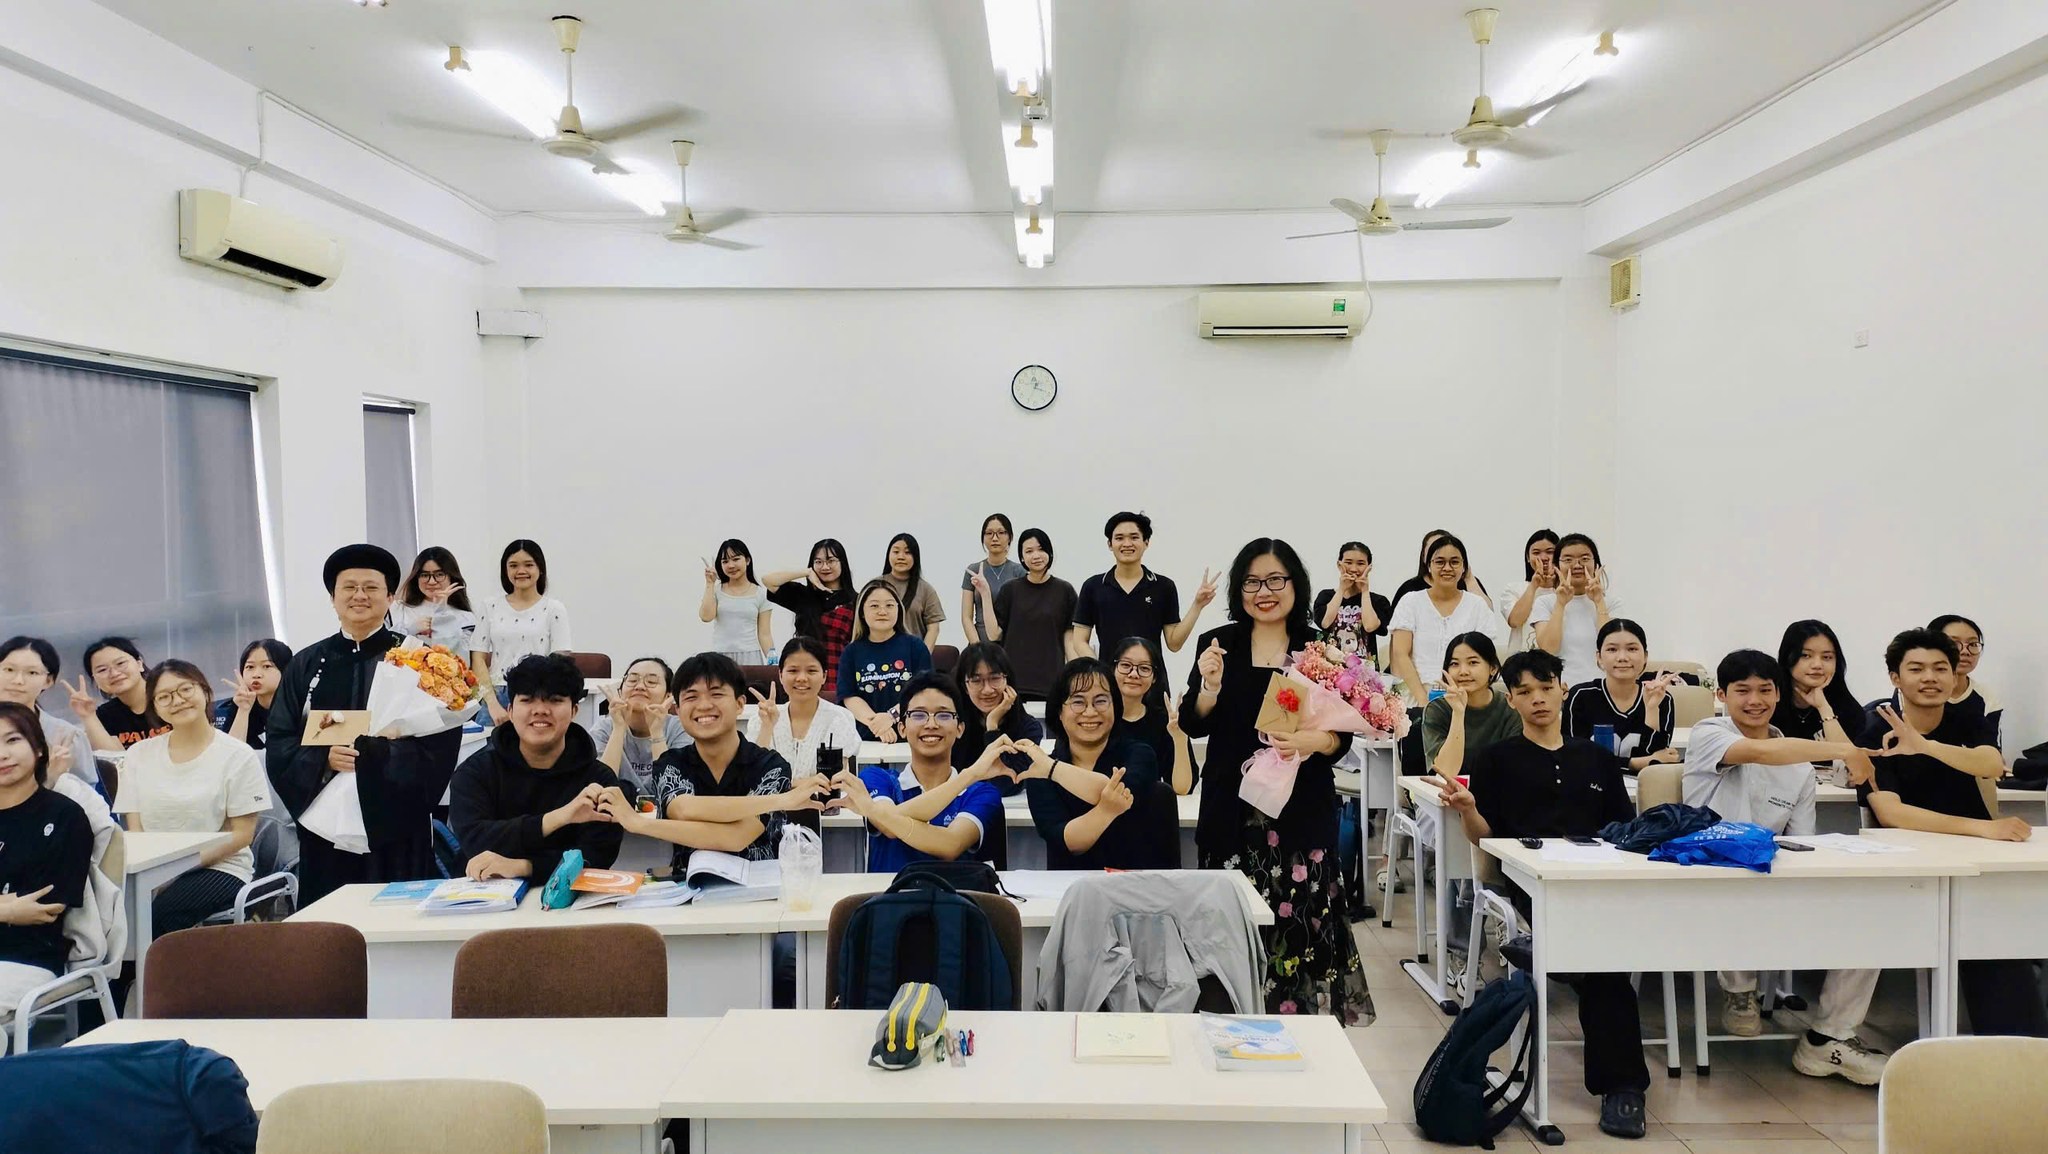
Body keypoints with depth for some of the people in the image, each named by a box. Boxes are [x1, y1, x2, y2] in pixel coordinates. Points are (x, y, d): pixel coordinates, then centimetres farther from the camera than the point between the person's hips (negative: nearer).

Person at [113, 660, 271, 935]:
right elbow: (134, 829, 8)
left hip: (219, 869, -3)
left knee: (156, 913, -31)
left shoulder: (237, 755, 0)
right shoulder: (139, 754, 12)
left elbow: (242, 833, -2)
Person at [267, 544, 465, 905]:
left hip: (395, 822, -2)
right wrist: (324, 756, -11)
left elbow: (441, 738, -5)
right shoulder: (306, 664, 12)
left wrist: (372, 753, -17)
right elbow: (279, 740, 8)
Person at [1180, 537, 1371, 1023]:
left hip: (1301, 813, 0)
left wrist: (1314, 741, -18)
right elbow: (1194, 726, 5)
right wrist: (1210, 687, -14)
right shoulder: (1217, 644, 5)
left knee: (1302, 925, -4)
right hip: (1233, 812, 1)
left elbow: (1344, 733, 3)